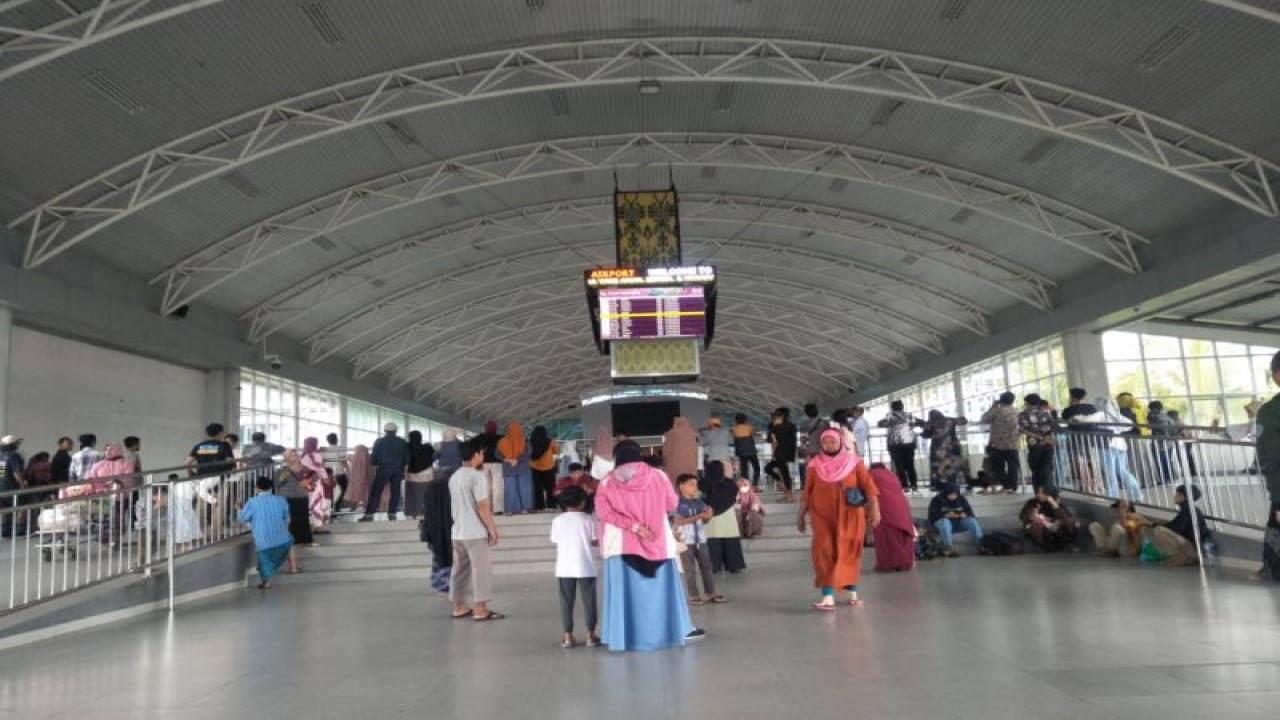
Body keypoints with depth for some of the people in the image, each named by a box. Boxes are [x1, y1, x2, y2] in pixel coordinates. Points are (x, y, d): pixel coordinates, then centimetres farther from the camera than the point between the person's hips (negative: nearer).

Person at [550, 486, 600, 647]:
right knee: (589, 600, 8)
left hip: (565, 568, 1)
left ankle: (568, 636, 10)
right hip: (586, 568, -1)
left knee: (566, 601, 8)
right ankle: (590, 635, 11)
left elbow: (555, 543, 3)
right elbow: (595, 542, -3)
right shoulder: (588, 519, -5)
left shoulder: (557, 521, -2)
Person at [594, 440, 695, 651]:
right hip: (658, 542, 1)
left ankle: (623, 636, 6)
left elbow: (604, 512, -13)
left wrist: (633, 525, -15)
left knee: (625, 591, 5)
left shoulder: (607, 482, -1)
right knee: (663, 587, 11)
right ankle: (679, 630, 17)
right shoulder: (657, 476, 0)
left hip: (621, 544, 0)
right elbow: (672, 505, 5)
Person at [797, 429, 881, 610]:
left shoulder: (854, 462, 0)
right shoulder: (814, 465, 2)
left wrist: (875, 509, -12)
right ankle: (828, 597, -12)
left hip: (849, 515, 0)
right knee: (825, 553, -9)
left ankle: (852, 593, 21)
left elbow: (869, 486, -3)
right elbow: (807, 492, 5)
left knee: (849, 553, 6)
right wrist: (801, 515, 6)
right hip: (823, 516, 0)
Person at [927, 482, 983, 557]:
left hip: (958, 523, 4)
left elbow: (970, 513, 0)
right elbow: (933, 516, -16)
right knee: (945, 522, -39)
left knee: (972, 521, -22)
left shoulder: (961, 499, 5)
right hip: (940, 522, -4)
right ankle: (948, 550, -42)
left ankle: (980, 544, -25)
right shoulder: (937, 500, -7)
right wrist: (946, 515, -30)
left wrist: (964, 514, -24)